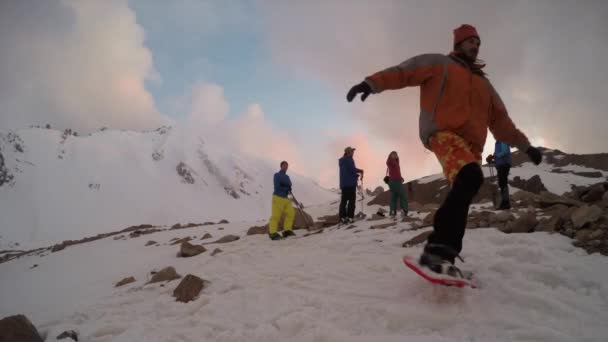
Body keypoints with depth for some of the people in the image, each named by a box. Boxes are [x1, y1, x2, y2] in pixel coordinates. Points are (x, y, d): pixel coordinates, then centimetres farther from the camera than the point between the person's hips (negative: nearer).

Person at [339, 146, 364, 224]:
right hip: (350, 183, -8)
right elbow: (352, 169, -18)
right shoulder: (349, 159, -10)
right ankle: (350, 217, -8)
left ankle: (342, 217, 6)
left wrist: (356, 175, 24)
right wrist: (360, 171, 0)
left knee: (344, 200, 7)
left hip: (343, 183, 8)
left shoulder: (342, 161, 18)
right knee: (352, 200, -4)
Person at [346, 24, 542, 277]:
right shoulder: (438, 63, 17)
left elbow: (501, 120, 33)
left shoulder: (483, 83, 33)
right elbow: (403, 72, 3)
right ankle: (438, 250, -39)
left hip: (471, 146, 7)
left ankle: (442, 256, 1)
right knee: (470, 177, -33)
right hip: (443, 133, -7)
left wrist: (525, 145, 28)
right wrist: (372, 83, -14)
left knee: (461, 197, -4)